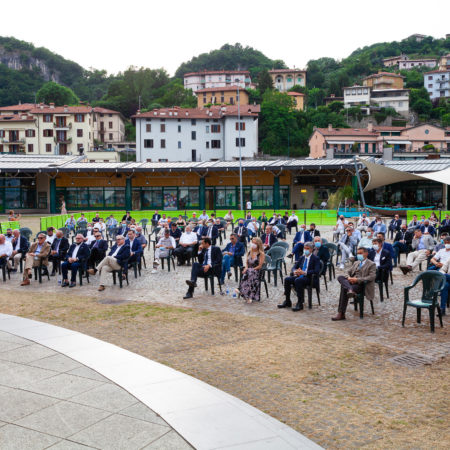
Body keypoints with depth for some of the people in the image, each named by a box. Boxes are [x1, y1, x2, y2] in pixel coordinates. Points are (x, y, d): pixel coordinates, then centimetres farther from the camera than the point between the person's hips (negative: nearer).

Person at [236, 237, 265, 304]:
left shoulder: (261, 254, 0)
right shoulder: (249, 252, 19)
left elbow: (260, 266, -7)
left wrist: (252, 269, -17)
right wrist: (246, 268, -2)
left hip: (257, 271, -4)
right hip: (249, 270, 4)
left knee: (248, 273, -37)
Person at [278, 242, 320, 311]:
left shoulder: (315, 258, -1)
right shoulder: (302, 257, 18)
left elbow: (316, 271, -15)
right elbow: (294, 267, 18)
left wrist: (304, 272, -24)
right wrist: (295, 271, -8)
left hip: (310, 278, -7)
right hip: (300, 276, 7)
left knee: (298, 280, -36)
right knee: (287, 279, -17)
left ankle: (300, 303, -31)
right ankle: (287, 301, -9)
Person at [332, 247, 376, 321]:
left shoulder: (371, 264, 4)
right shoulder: (356, 263, 26)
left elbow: (372, 277, -11)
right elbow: (348, 272, 21)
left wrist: (357, 279, -19)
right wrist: (349, 278, -6)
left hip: (361, 284, -6)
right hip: (351, 281, 6)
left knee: (344, 288, -31)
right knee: (340, 277, -24)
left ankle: (341, 314, -28)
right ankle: (350, 289, -47)